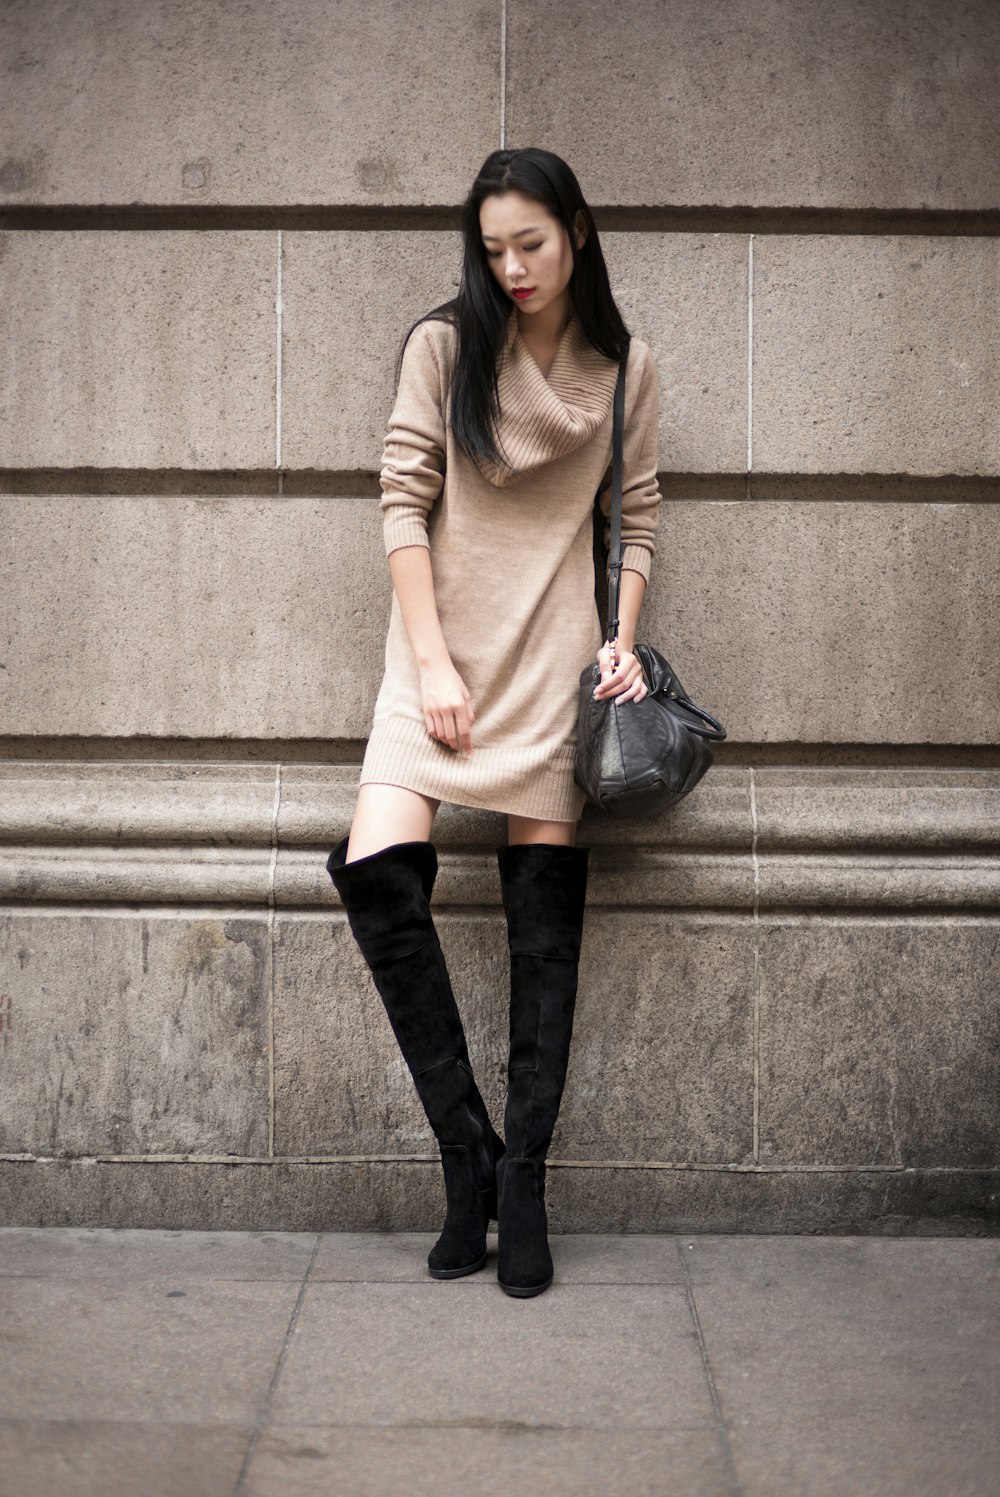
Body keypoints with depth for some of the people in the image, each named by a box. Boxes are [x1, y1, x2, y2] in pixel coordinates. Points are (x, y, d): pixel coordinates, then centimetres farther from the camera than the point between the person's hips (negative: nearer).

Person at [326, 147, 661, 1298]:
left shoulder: (626, 370, 8)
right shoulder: (444, 345, 3)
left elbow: (636, 519, 12)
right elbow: (404, 502, -2)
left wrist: (623, 639, -3)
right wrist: (431, 662, -9)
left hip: (558, 652, 1)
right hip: (443, 647, 0)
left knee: (546, 920, -2)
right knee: (377, 873, -18)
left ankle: (521, 1180, 7)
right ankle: (467, 1149, -5)